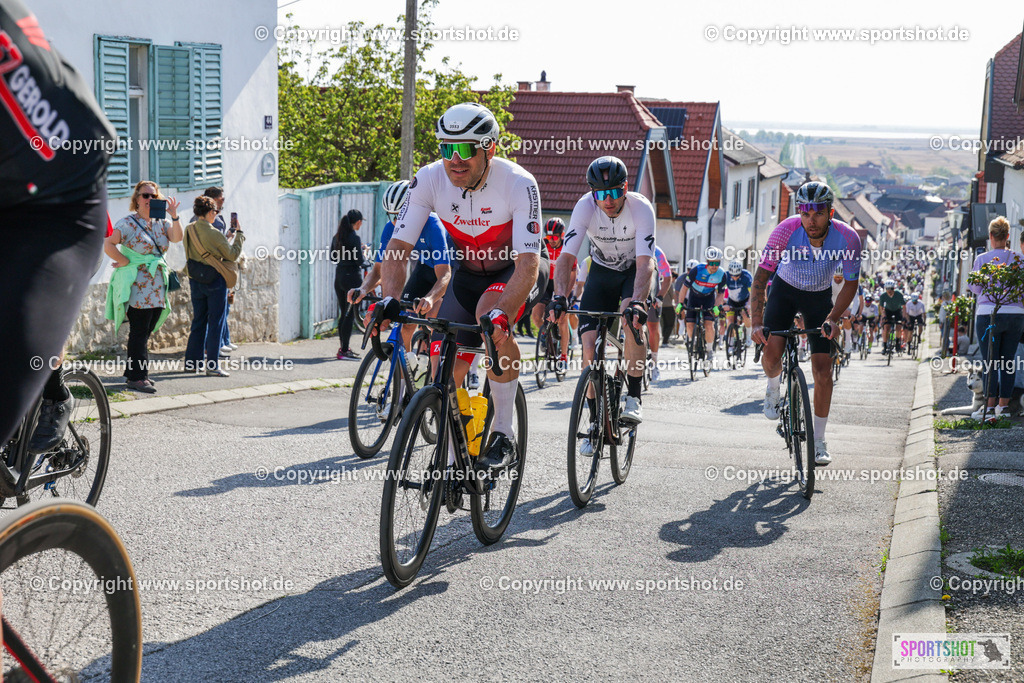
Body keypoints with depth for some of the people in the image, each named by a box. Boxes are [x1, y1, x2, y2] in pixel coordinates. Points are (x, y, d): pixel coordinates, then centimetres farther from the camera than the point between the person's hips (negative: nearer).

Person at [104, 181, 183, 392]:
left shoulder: (161, 222, 13)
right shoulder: (128, 223, -5)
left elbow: (176, 238, -3)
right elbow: (108, 245, -13)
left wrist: (174, 216, -14)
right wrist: (125, 262, -10)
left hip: (157, 284, 7)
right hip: (136, 285, -6)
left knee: (145, 332, 10)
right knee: (139, 332, -7)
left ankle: (134, 373, 18)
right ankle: (136, 377, -4)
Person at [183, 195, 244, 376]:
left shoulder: (188, 230, 2)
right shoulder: (214, 233, -17)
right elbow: (232, 255, -10)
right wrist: (239, 234, 4)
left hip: (195, 280, 6)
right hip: (214, 280, -6)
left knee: (198, 320, 16)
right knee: (215, 322, 0)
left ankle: (192, 360, 20)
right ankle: (212, 365, -1)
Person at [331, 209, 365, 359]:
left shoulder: (337, 237, 8)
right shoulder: (355, 237, -14)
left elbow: (333, 256, 16)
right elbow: (359, 261, -18)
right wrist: (364, 251, 2)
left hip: (339, 277, 8)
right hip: (353, 277, -7)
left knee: (343, 313, 15)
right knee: (351, 314, -3)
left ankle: (343, 347, 21)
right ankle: (345, 350, -5)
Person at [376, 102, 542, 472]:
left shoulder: (519, 184, -31)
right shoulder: (429, 179, -20)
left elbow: (528, 263, -37)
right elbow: (398, 247, -20)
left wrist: (502, 313, -54)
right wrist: (390, 300, -38)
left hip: (513, 273, -4)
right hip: (468, 274, 4)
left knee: (492, 318, -36)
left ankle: (504, 434, -22)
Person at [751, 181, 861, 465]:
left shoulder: (847, 238, -28)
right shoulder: (787, 230, -30)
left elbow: (851, 283, -15)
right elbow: (761, 276, -26)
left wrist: (833, 319, -29)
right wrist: (756, 323, -36)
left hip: (819, 297, 0)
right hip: (785, 290, 0)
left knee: (823, 370, -7)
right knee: (771, 354, -22)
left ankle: (819, 441, 8)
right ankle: (774, 386, 15)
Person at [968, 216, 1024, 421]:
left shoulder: (982, 259, -3)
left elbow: (975, 287, 3)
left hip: (988, 313, -3)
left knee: (990, 361, -1)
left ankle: (990, 405, -1)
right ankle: (1004, 404, 10)